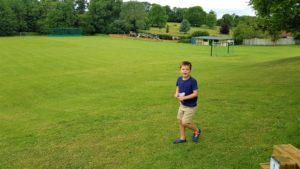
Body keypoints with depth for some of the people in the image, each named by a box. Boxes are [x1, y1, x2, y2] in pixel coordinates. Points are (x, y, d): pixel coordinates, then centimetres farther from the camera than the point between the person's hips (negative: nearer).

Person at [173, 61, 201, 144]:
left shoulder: (193, 81, -22)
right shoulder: (179, 79, -4)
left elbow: (195, 93, -22)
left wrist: (184, 97, -25)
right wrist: (177, 94, -7)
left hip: (190, 106, -6)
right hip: (182, 105, 6)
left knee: (185, 122, -6)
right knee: (180, 121, 14)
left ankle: (197, 130, 23)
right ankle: (182, 138, 31)